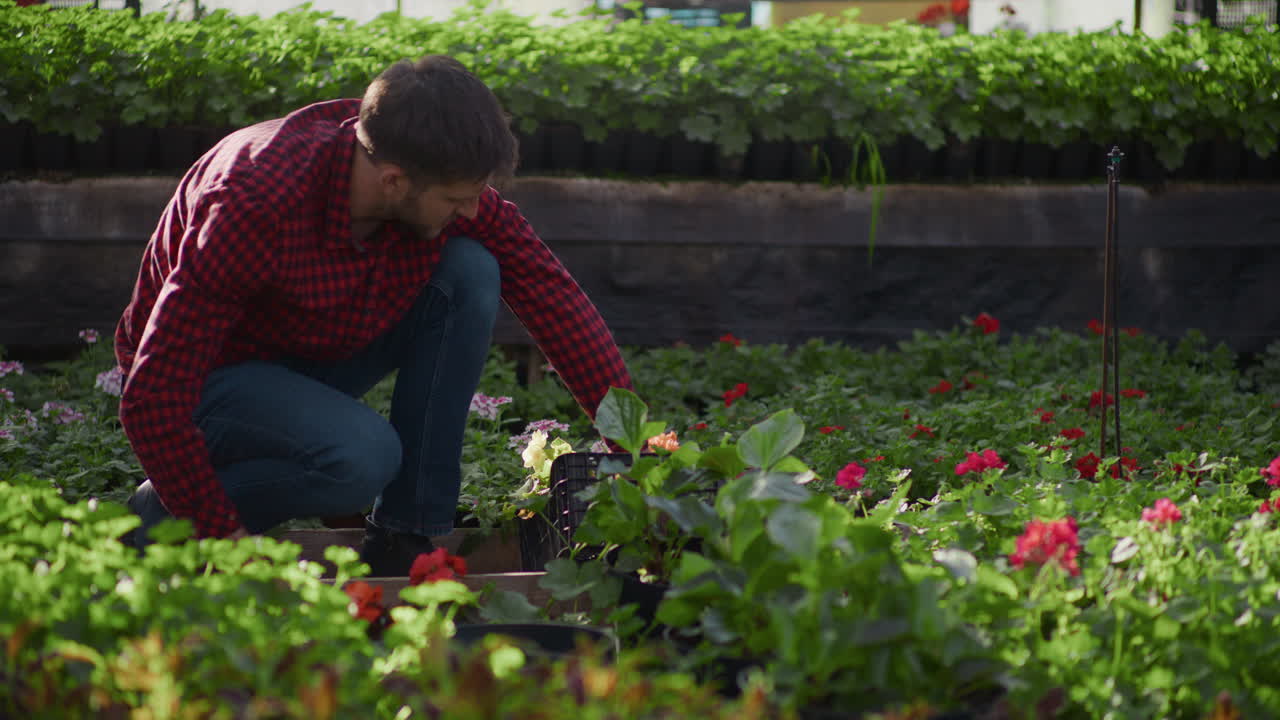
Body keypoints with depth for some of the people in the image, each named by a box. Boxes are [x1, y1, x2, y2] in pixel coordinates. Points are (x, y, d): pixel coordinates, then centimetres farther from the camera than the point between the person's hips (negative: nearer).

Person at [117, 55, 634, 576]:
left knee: (470, 271, -16)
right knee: (363, 457, -35)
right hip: (216, 377, -7)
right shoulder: (256, 204, -36)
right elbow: (152, 396, -33)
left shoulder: (446, 176, -18)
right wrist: (224, 535, -31)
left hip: (317, 357, 7)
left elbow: (546, 287, -10)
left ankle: (407, 535, -10)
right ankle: (163, 514, -8)